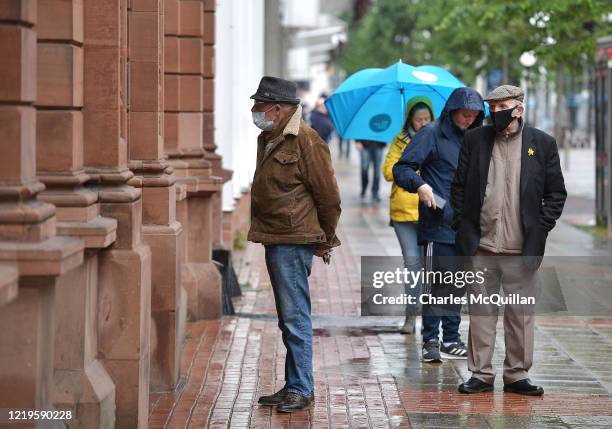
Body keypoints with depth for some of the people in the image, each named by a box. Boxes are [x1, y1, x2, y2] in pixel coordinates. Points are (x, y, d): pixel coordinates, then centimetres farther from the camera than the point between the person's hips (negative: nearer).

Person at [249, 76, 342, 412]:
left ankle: (301, 390, -2)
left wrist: (326, 240, -2)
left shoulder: (305, 141, -14)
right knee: (288, 319, 14)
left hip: (293, 242, -10)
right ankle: (293, 386, 21)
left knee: (295, 317, -7)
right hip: (275, 239, 10)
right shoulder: (268, 139, 15)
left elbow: (328, 195, -11)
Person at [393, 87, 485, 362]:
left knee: (458, 285, 10)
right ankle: (431, 342, -1)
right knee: (436, 283, -7)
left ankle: (451, 341, 17)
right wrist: (420, 185, -27)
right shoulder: (432, 134, -4)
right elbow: (401, 169, -8)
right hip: (438, 224, -6)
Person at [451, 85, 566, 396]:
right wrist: (463, 228, 2)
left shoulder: (542, 144, 3)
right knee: (481, 312, 5)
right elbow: (459, 187, 11)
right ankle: (481, 374, 12)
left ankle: (517, 375, 14)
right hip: (481, 245, 1)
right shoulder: (475, 140, 6)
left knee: (521, 313, 5)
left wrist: (540, 228, -4)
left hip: (522, 249, -1)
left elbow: (556, 192, 6)